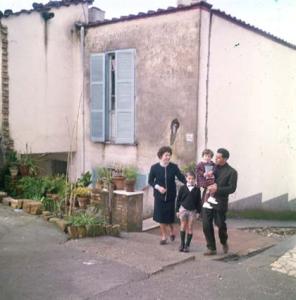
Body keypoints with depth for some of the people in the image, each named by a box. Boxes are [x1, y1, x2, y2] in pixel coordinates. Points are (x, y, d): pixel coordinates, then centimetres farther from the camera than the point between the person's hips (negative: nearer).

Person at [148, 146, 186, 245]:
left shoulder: (174, 167, -7)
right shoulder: (154, 167, -8)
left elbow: (181, 177, -12)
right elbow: (150, 181, -1)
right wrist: (157, 187, -17)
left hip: (171, 196, 0)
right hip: (159, 196, 0)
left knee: (170, 216, 4)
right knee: (160, 216, 5)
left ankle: (171, 230, 37)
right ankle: (164, 236, 24)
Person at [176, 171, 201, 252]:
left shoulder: (197, 189, 0)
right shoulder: (183, 188, -1)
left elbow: (199, 201, 5)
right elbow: (178, 199, 3)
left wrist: (198, 211, 2)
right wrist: (177, 210, 2)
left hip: (192, 210, 1)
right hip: (183, 209, 0)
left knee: (190, 228, 3)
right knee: (183, 226, 0)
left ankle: (187, 245, 11)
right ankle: (182, 244, 11)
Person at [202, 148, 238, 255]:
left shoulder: (231, 172, -3)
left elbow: (232, 188, -11)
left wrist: (217, 189, -20)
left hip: (220, 203, -4)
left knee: (221, 225, 8)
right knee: (206, 226, 1)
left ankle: (224, 242, 37)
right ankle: (211, 248, 13)